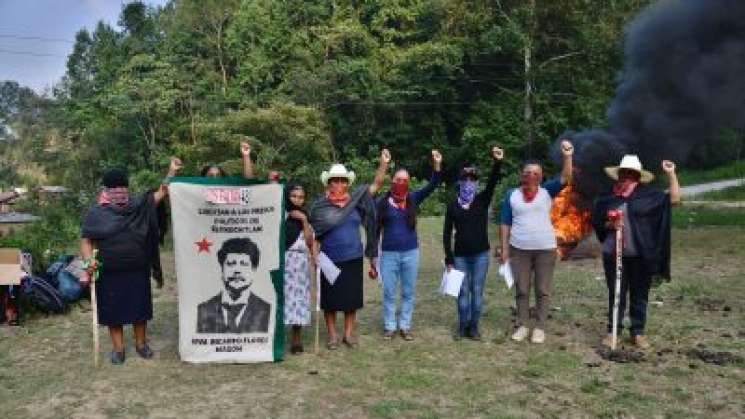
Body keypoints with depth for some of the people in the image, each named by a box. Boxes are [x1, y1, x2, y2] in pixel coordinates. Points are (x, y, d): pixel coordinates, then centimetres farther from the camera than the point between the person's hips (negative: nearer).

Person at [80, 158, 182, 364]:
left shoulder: (138, 206, 5)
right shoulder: (96, 213, -1)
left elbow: (161, 193, 2)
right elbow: (87, 241, -4)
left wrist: (172, 171, -9)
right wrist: (89, 260, -22)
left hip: (138, 271, 2)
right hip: (109, 274, -2)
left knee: (140, 307, 10)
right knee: (113, 310, 6)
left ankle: (141, 343, 26)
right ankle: (118, 347, 20)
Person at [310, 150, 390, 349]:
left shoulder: (355, 200, 3)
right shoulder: (320, 206, -4)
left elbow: (376, 185, 2)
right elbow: (315, 235, -3)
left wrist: (383, 164, -8)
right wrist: (315, 257, -12)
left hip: (353, 259, 3)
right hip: (330, 261, -2)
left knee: (351, 297, 10)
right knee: (330, 299, 7)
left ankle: (349, 333, 23)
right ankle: (332, 335, 20)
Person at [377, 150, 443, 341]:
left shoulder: (413, 199, 2)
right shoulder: (382, 202, -3)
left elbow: (432, 186, -7)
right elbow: (376, 228, 0)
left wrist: (437, 165, -23)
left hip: (410, 253, 2)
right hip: (389, 254, -2)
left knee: (409, 292, 10)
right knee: (389, 293, 6)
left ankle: (405, 326, 22)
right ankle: (389, 326, 19)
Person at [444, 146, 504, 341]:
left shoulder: (483, 200, 1)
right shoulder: (453, 206, 2)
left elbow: (493, 182, -17)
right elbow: (447, 233, 2)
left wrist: (497, 162, -34)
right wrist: (449, 259, -3)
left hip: (481, 254, 0)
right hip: (460, 256, 0)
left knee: (477, 291, 5)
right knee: (463, 291, 5)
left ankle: (474, 327, 16)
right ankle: (462, 327, 18)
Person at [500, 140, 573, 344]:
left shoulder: (547, 191, 2)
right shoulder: (512, 195, 3)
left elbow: (566, 178, -13)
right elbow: (505, 223, 5)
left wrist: (567, 157, -27)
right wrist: (504, 248, 0)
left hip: (545, 249, -1)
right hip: (519, 249, 1)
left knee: (543, 290, 5)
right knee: (521, 290, 8)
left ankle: (540, 328, 14)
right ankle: (522, 326, 18)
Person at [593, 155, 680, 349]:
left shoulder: (648, 195, 3)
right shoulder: (607, 198, 7)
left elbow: (674, 199, -2)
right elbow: (596, 222, 11)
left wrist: (671, 174, -6)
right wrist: (609, 224, -9)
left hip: (640, 256, -1)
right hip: (613, 255, 1)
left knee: (640, 295, 7)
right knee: (616, 295, 9)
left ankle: (638, 332, 19)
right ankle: (613, 330, 19)